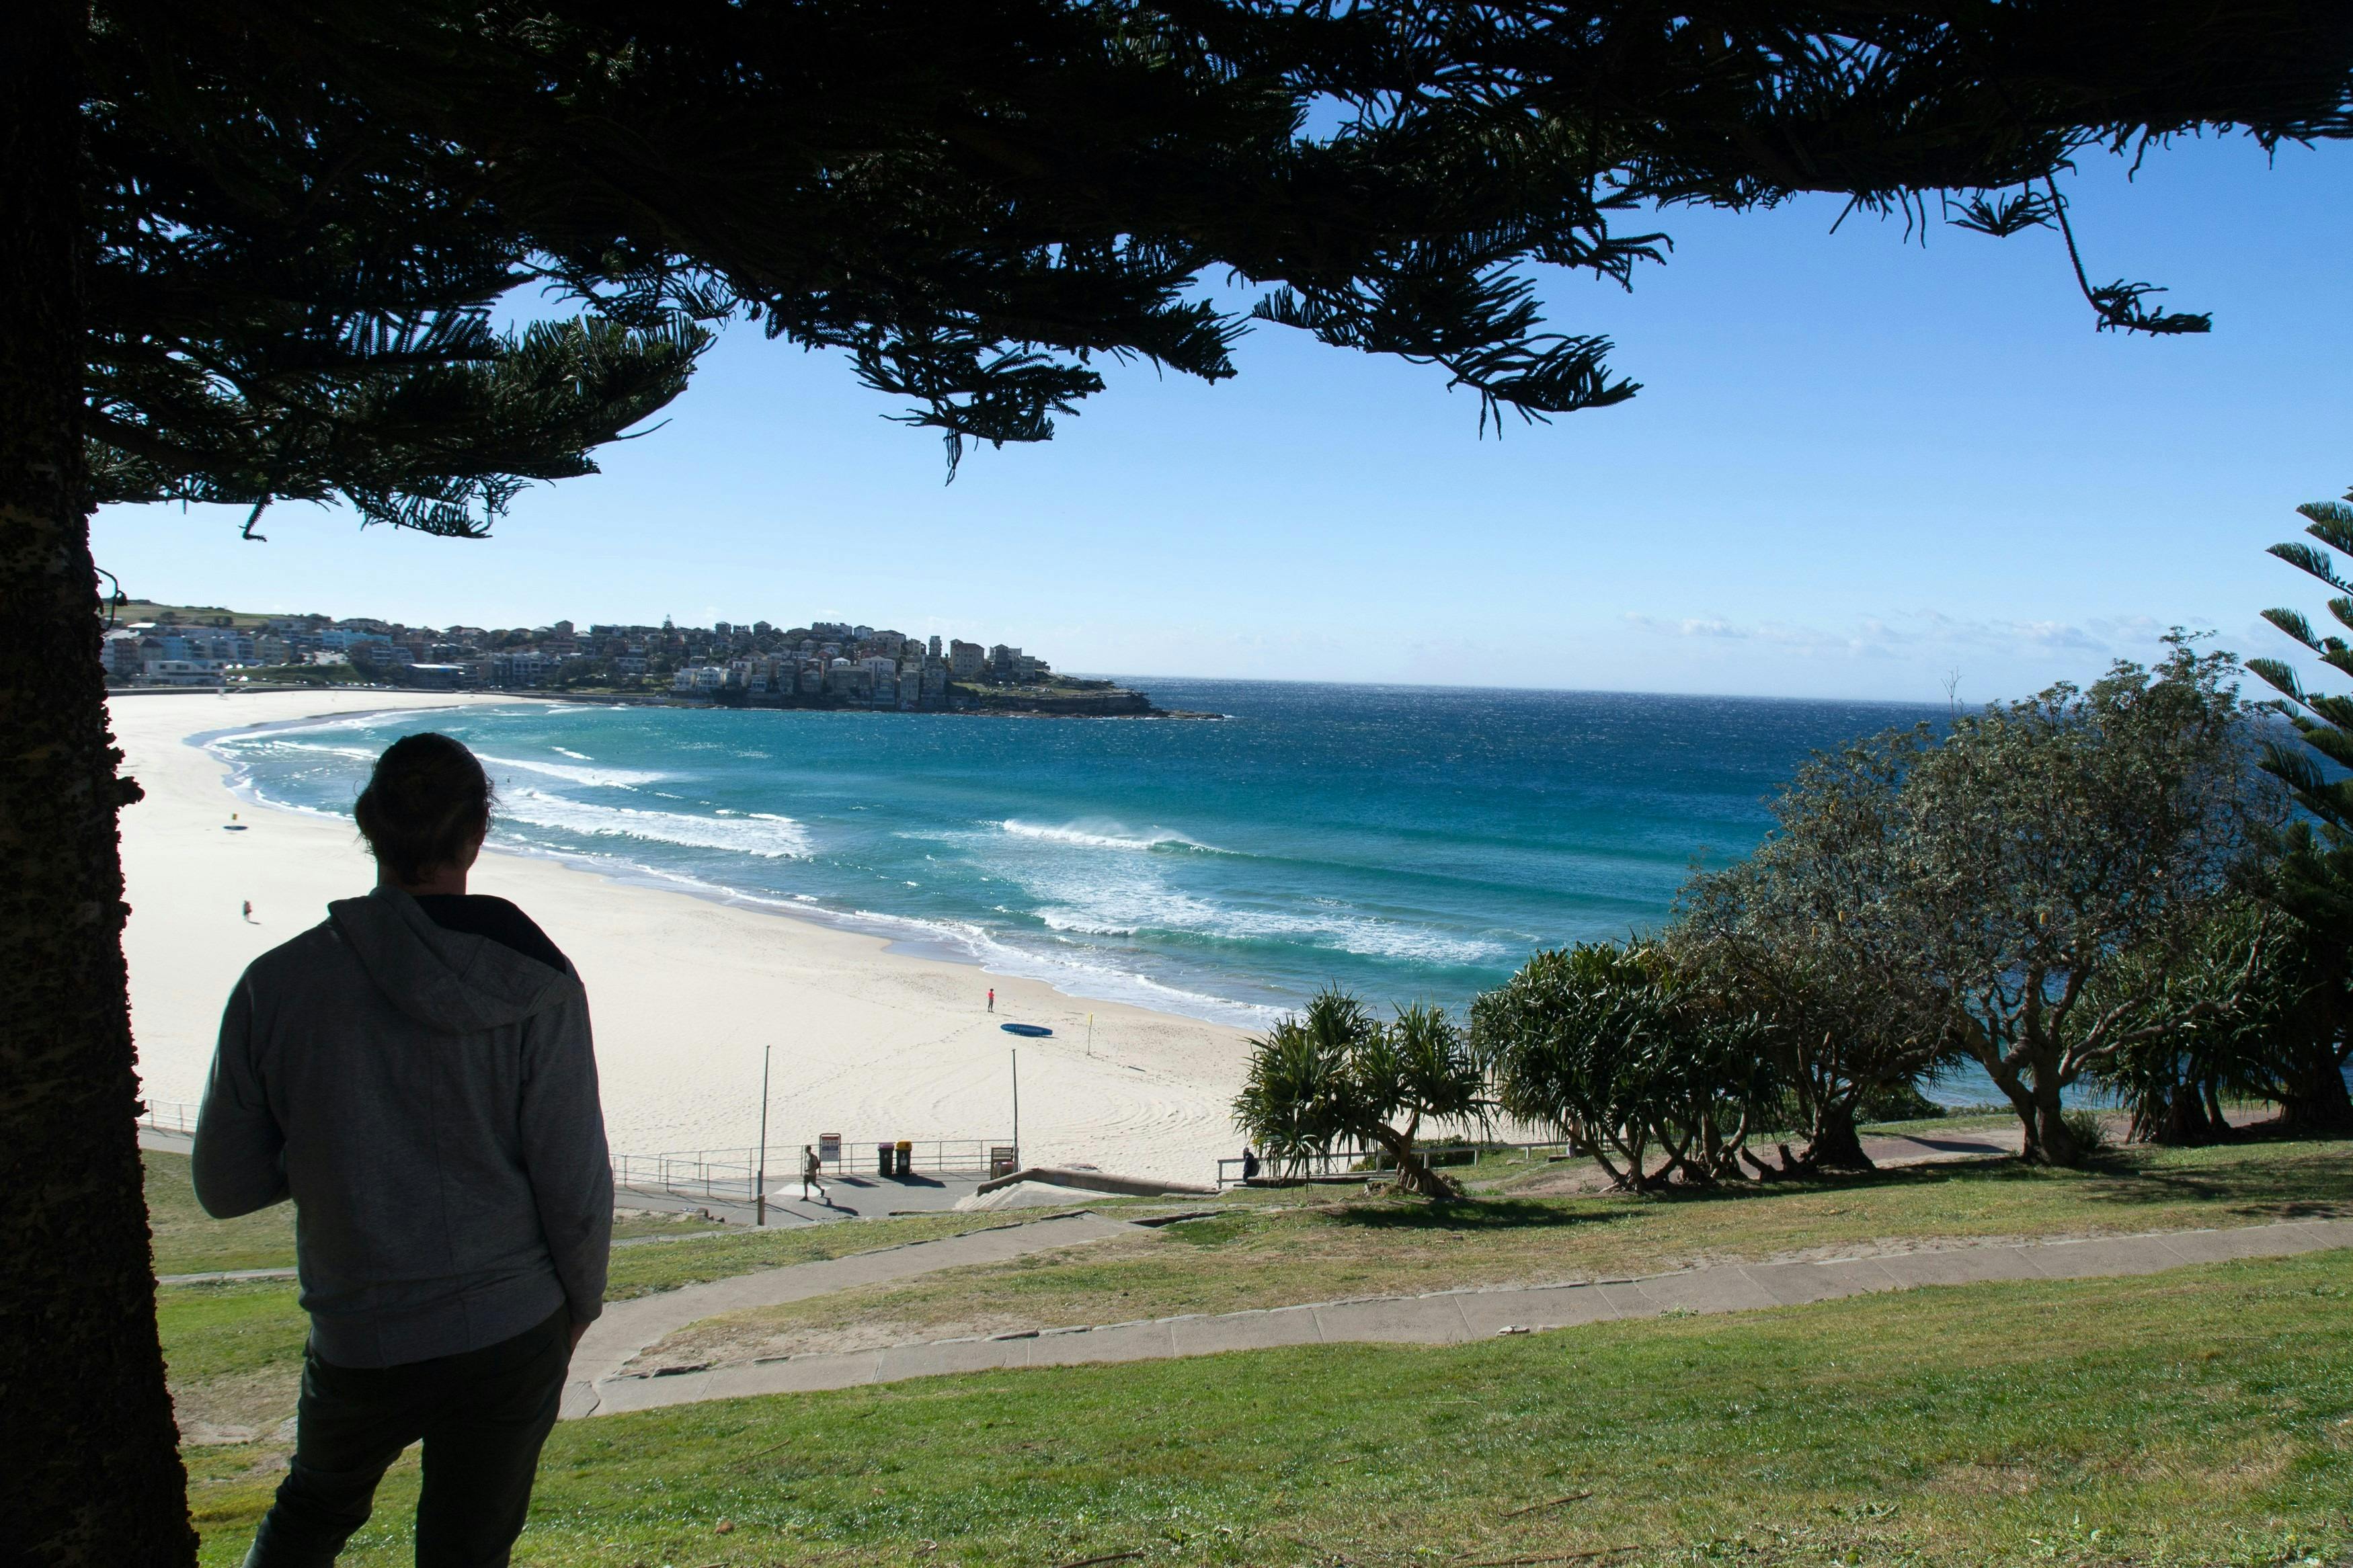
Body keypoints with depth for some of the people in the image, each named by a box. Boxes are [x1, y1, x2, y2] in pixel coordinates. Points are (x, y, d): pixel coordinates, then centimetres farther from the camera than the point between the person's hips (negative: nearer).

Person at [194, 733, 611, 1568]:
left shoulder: (278, 985, -11)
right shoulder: (537, 987, -14)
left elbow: (225, 1186, -3)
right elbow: (575, 1185, -10)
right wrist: (580, 1301, 8)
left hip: (360, 1342, 1)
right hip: (514, 1337, -1)